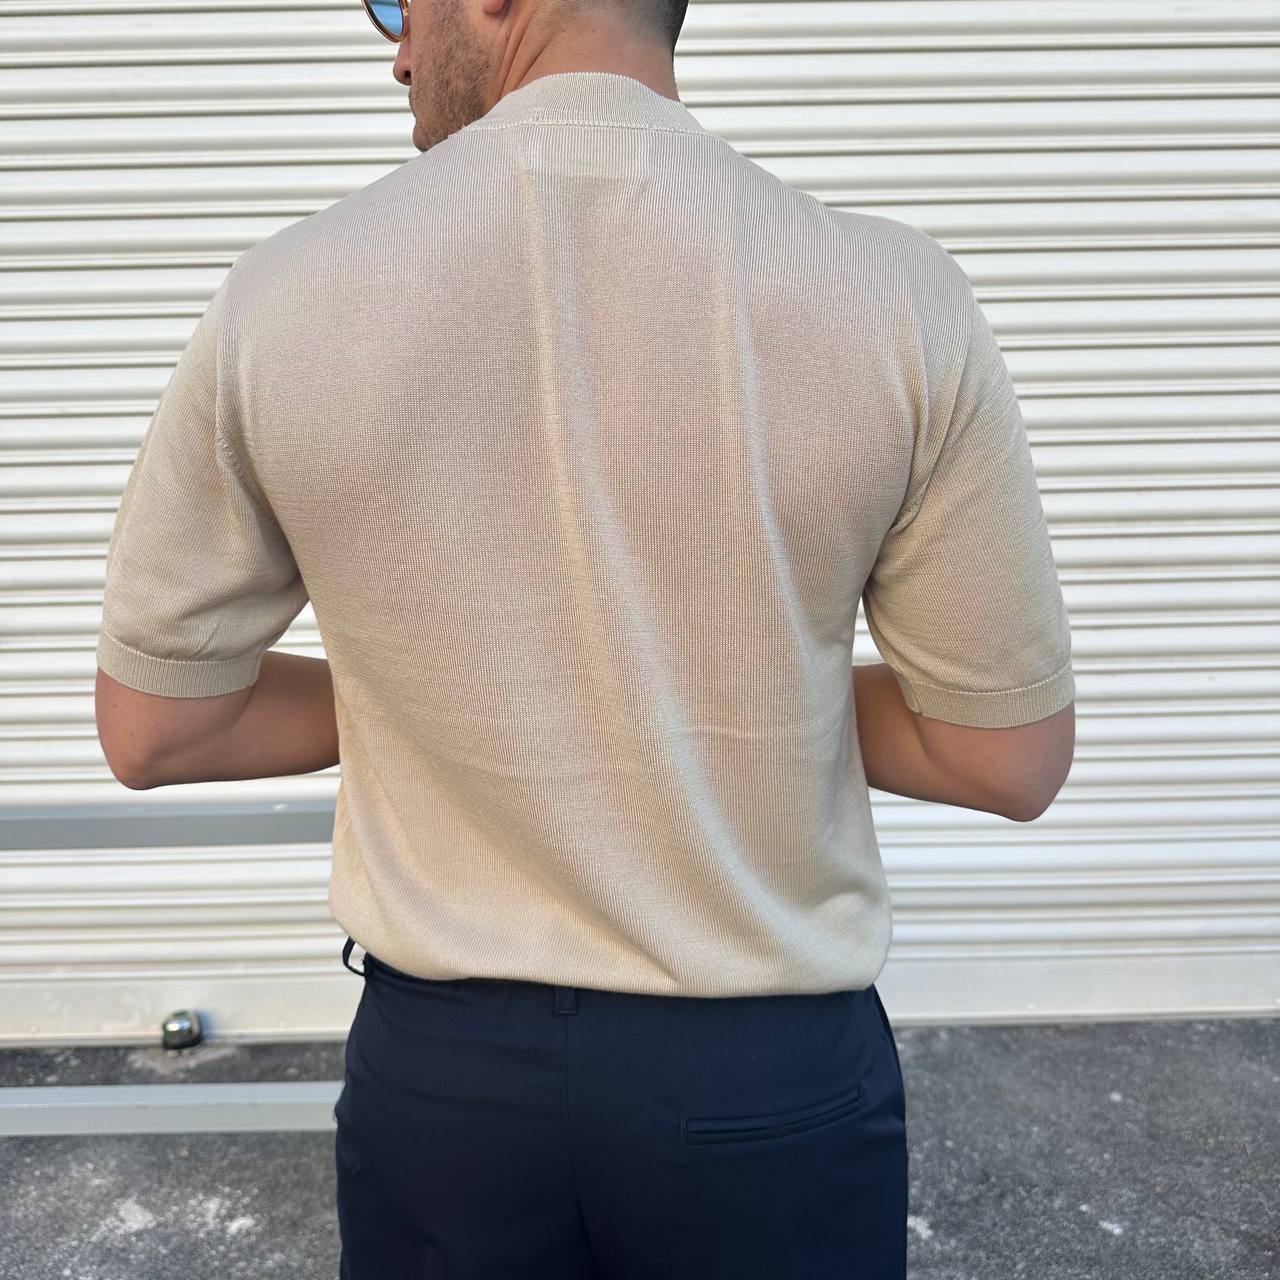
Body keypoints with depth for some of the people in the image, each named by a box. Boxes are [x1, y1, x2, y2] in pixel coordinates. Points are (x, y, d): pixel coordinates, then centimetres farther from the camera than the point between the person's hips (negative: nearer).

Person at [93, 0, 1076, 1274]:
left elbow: (147, 730, -1)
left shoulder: (282, 297, -12)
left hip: (438, 1065, 1)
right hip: (772, 1075, 0)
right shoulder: (896, 299, -15)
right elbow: (1012, 761, -6)